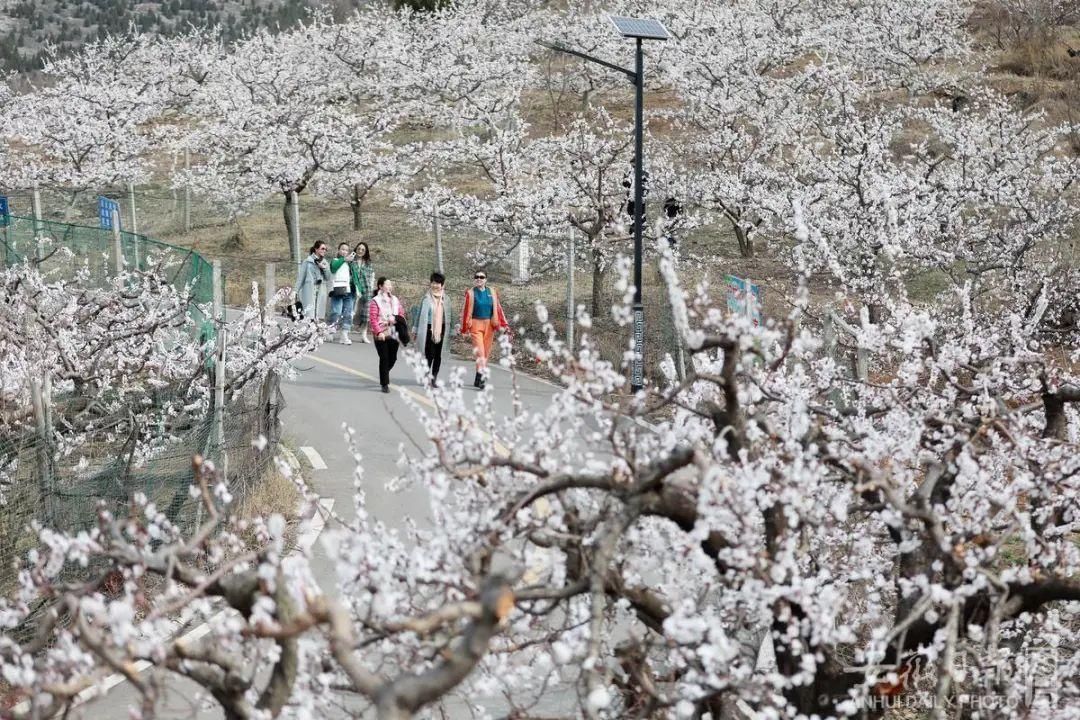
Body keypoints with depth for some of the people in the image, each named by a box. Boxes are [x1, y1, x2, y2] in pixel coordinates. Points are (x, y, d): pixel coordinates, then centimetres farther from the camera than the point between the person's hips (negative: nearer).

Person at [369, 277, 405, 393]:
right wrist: (378, 332, -20)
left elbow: (401, 313, 15)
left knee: (392, 358, 9)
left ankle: (383, 375, 36)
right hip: (381, 335, -5)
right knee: (384, 359, -5)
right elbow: (372, 319, -12)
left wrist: (396, 319, -6)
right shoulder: (375, 301, -8)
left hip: (393, 334, 5)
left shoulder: (395, 300, 11)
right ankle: (385, 384, 3)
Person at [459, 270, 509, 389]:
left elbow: (497, 308, 8)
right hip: (476, 324, -3)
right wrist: (466, 327, 2)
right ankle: (482, 376, -21)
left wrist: (502, 324, 3)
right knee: (479, 351, -14)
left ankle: (479, 379, 18)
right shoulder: (471, 293, -1)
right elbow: (467, 310, 1)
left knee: (486, 352, 7)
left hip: (489, 324, 3)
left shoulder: (492, 292, 6)